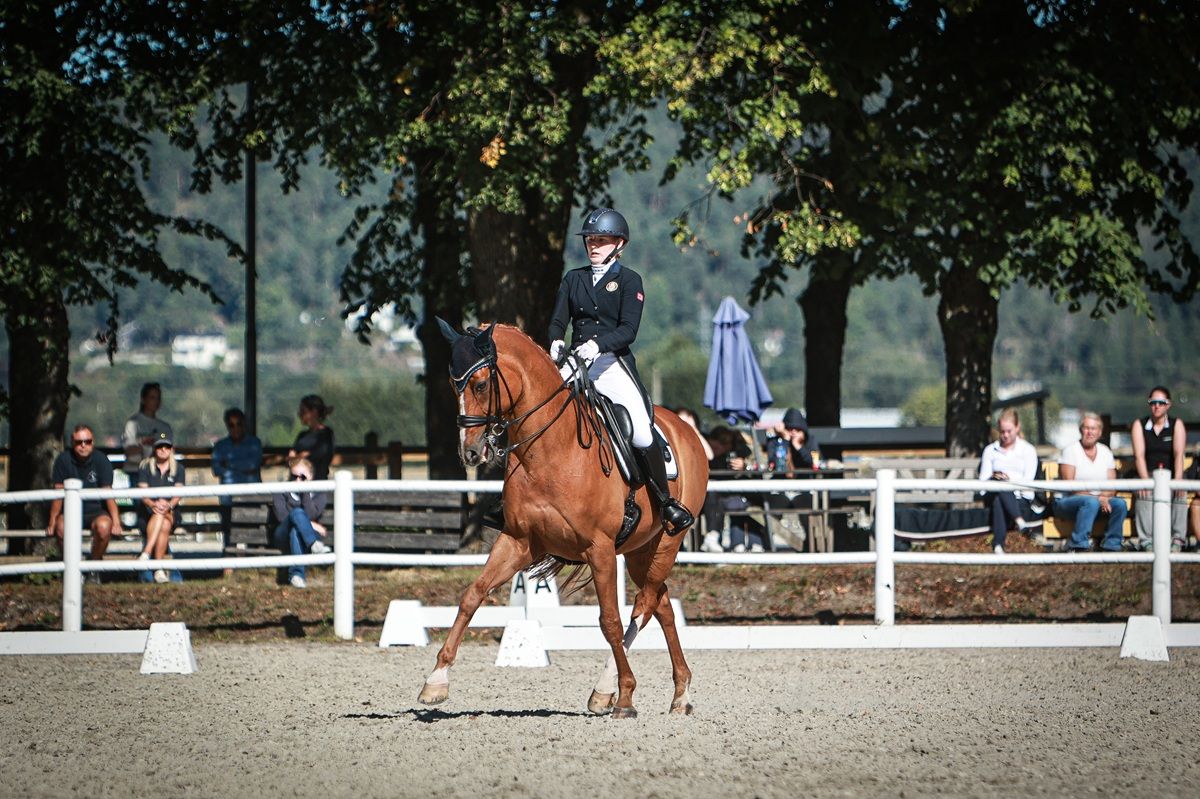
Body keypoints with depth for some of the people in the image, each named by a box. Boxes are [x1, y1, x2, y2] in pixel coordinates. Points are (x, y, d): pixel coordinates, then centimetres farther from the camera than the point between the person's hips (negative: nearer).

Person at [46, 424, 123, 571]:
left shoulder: (101, 460, -4)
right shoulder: (63, 460, -2)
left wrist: (116, 522, -21)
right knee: (61, 527, -33)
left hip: (95, 511, 0)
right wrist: (52, 522, -10)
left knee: (104, 526, -34)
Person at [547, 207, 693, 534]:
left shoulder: (629, 281, 4)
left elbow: (628, 329, -8)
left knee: (641, 431, -18)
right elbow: (558, 320, 9)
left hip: (614, 363, -4)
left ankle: (666, 501, -5)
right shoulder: (573, 279, 16)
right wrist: (556, 342, -15)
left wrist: (598, 344, -26)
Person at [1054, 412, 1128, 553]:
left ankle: (1111, 546, -16)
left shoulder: (1106, 453, 11)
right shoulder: (1070, 450, -4)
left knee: (1120, 504, -22)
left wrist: (1104, 497, -20)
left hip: (1099, 500, 5)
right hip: (1067, 502, -5)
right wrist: (1096, 498, -23)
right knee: (1091, 502, -36)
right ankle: (1078, 547, -37)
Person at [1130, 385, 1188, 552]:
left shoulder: (1177, 425, 4)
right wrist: (1145, 480, -25)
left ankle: (1177, 541, -35)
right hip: (1149, 475, 0)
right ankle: (1147, 542, -40)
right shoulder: (1139, 425, 5)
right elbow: (1139, 455, -8)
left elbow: (1179, 454, -11)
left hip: (1170, 475, 0)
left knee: (1180, 492, -33)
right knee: (1145, 494, -34)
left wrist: (1177, 479, -28)